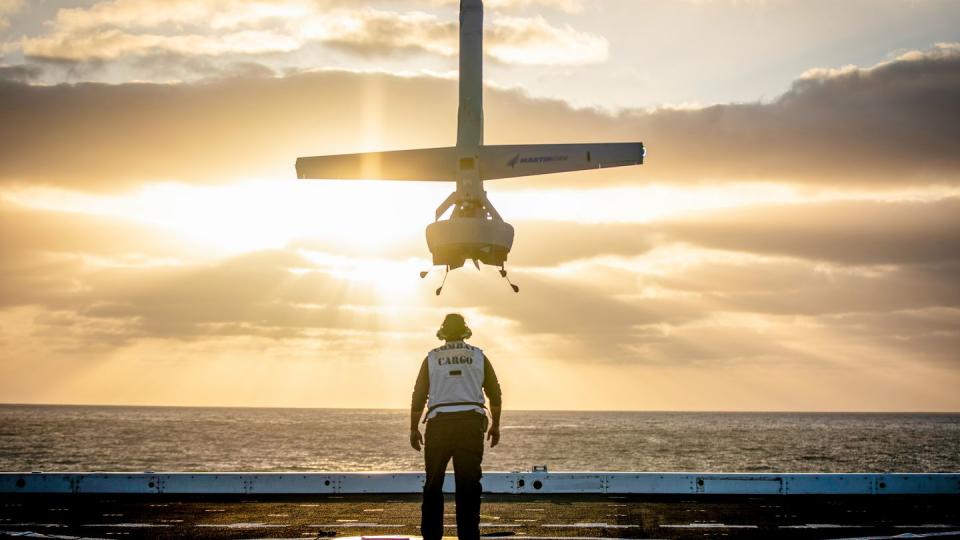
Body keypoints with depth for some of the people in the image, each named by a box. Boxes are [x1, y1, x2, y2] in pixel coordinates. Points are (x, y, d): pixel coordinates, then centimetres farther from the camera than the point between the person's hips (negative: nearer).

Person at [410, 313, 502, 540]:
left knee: (433, 485, 10)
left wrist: (414, 429, 9)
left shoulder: (432, 358, 6)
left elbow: (419, 396, 3)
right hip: (471, 423, 0)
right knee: (469, 485, 2)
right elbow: (495, 393, 6)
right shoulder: (478, 357, 7)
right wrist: (495, 425, 14)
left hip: (439, 424, 0)